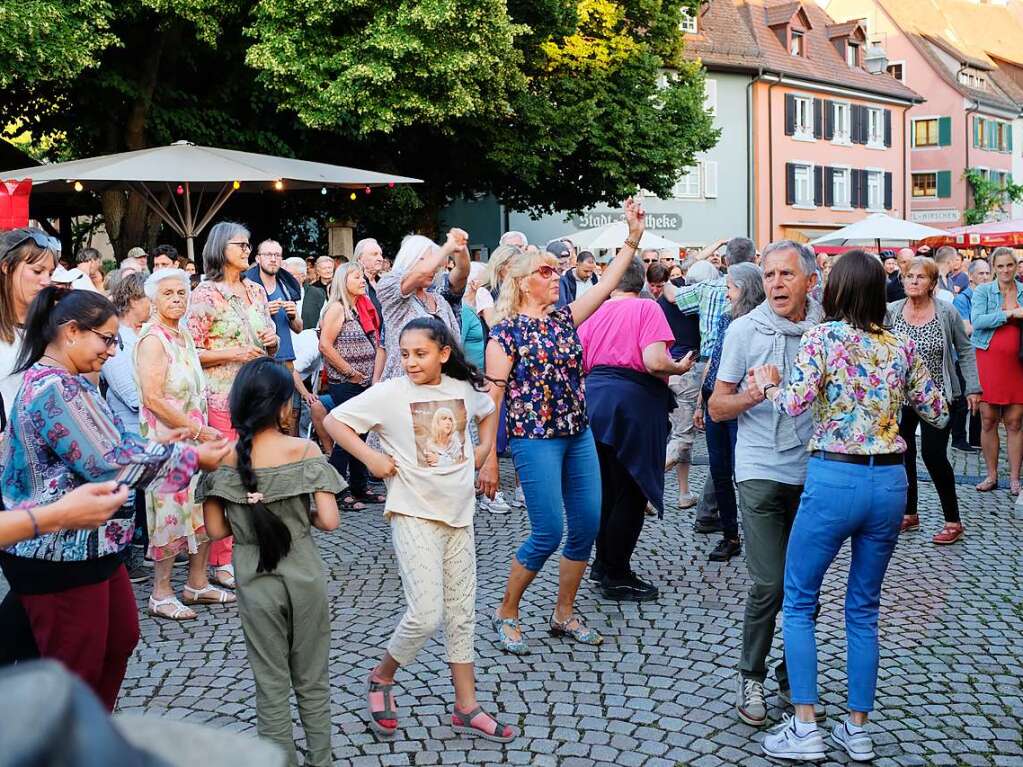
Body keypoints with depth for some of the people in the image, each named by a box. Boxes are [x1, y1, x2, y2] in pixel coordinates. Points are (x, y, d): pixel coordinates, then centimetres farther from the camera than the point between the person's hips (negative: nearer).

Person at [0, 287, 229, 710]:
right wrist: (191, 458, -16)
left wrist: (169, 443, 4)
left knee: (120, 640, 22)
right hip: (62, 557, -11)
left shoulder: (68, 382, 11)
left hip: (91, 545, 11)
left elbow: (108, 445, 15)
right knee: (78, 668, 2)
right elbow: (107, 464, -24)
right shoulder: (56, 389, -23)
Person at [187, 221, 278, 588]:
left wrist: (272, 340, 0)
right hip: (223, 397, -6)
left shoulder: (256, 290, 14)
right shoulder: (205, 294, -4)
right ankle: (221, 562, 6)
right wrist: (233, 354, -17)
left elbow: (271, 343, 22)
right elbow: (192, 352, -6)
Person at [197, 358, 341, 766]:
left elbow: (216, 529, -6)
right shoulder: (305, 451, -13)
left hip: (256, 580, 1)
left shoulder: (222, 459, -9)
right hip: (304, 575, -1)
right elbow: (329, 521, -15)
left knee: (271, 684, 14)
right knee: (313, 680, 16)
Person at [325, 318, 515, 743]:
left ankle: (466, 708, 21)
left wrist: (484, 449, 10)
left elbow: (488, 411, 24)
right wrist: (371, 457, -14)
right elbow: (335, 420, -7)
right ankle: (381, 677, 16)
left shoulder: (465, 388, 3)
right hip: (414, 514, -5)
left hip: (459, 512, 5)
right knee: (426, 615, -12)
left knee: (461, 613, 11)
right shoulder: (389, 393, -10)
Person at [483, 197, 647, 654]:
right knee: (549, 532, -8)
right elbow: (492, 397, -8)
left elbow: (606, 284, 8)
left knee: (587, 525, 5)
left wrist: (633, 238, 1)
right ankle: (506, 614, 12)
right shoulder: (507, 331, -7)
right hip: (535, 439, -7)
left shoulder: (565, 318, 10)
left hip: (578, 434, 7)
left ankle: (564, 614, 21)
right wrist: (488, 459, -10)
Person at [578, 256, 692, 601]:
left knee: (606, 486, 19)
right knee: (630, 492, 5)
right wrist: (680, 368, -1)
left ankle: (603, 561, 30)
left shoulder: (594, 311, 6)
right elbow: (654, 361, -20)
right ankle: (617, 576, 12)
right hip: (632, 402, -5)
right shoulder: (646, 308, -7)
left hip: (594, 398, 6)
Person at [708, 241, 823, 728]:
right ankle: (752, 677, 14)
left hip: (814, 472, 3)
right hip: (762, 472, -2)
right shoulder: (745, 330, -1)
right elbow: (717, 408, 1)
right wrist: (750, 396, -18)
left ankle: (793, 677, 27)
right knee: (769, 584, -7)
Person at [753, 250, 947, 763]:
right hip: (890, 481, 5)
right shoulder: (901, 348, 7)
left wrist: (768, 385, 1)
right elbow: (938, 414, 13)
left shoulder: (822, 337, -6)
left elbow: (796, 402, -19)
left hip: (834, 479, -4)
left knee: (798, 603, 9)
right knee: (864, 609, 16)